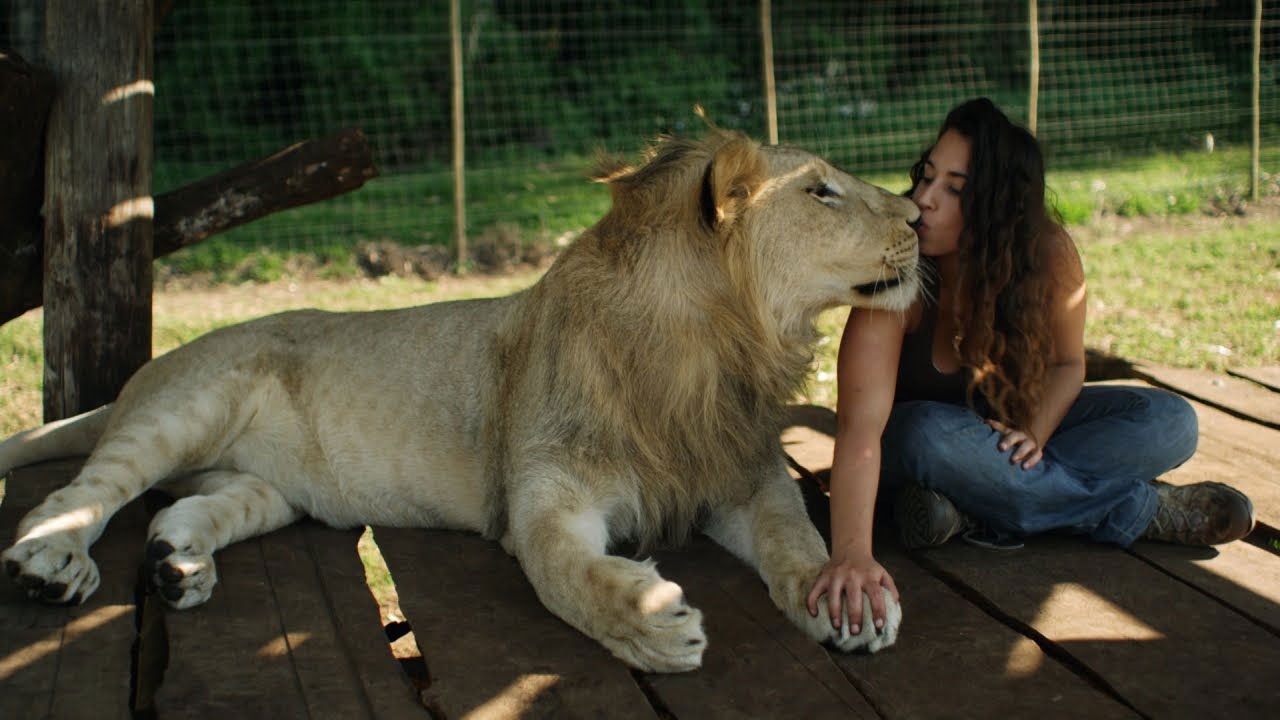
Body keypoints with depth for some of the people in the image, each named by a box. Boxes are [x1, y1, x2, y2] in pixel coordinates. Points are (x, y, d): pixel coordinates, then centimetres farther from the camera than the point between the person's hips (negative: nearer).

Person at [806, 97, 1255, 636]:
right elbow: (860, 428, -42)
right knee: (930, 436, -40)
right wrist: (851, 552, -58)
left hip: (1011, 423, 4)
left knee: (1169, 421, -15)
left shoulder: (1049, 253, -20)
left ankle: (973, 513, -25)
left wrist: (1034, 432, -25)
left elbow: (1067, 363, -2)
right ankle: (1144, 510, -22)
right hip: (914, 437, -3)